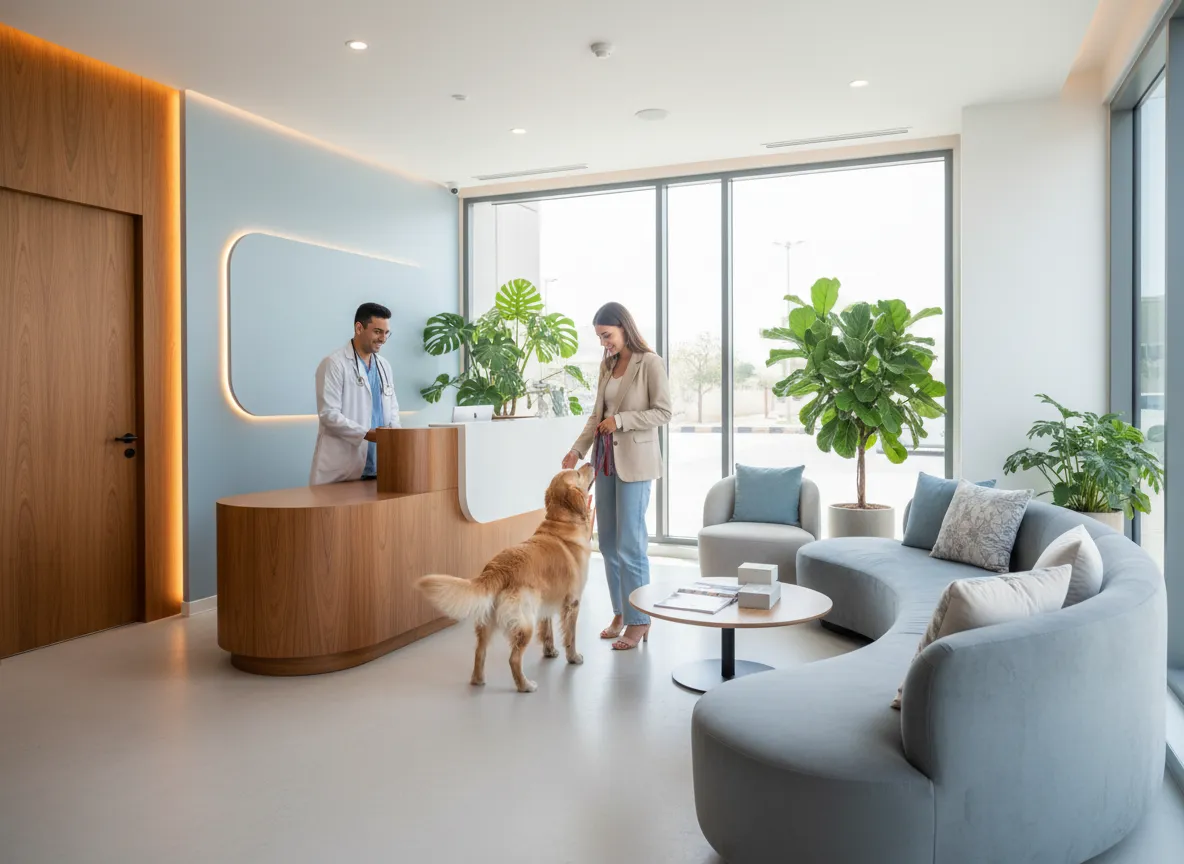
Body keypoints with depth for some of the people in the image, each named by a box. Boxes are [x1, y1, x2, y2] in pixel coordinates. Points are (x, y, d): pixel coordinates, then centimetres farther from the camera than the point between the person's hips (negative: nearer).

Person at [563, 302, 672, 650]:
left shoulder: (650, 362, -7)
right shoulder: (607, 365, 12)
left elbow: (663, 412, -10)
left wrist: (621, 420, -17)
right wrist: (577, 449, 5)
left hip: (635, 461, -7)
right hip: (605, 459, 7)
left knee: (630, 543, -6)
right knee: (608, 542, 10)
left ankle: (639, 621, 6)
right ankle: (620, 612, 23)